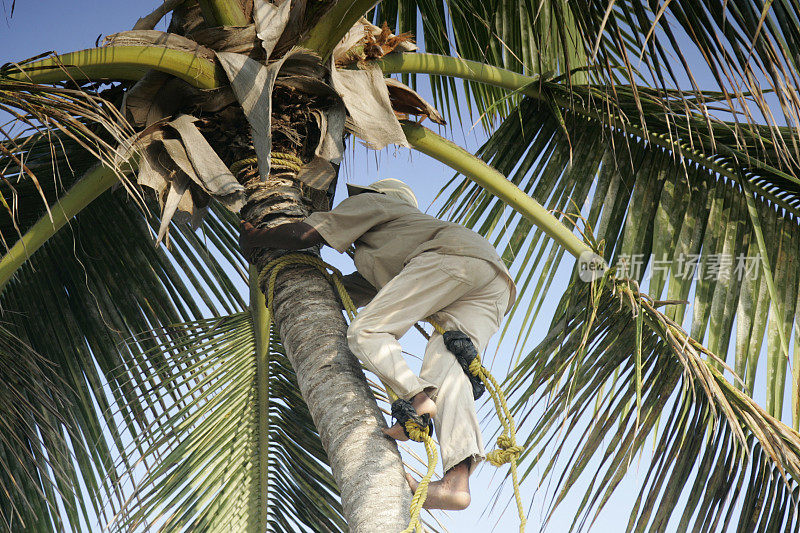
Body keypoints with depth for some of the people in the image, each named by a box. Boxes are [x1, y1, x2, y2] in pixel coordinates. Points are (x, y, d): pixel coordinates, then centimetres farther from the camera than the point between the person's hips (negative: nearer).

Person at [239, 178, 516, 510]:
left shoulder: (370, 203, 24)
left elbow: (304, 233, 16)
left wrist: (253, 240, 33)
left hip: (453, 255, -8)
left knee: (366, 333, -9)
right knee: (444, 362, -11)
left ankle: (416, 397, -38)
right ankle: (457, 480, -34)